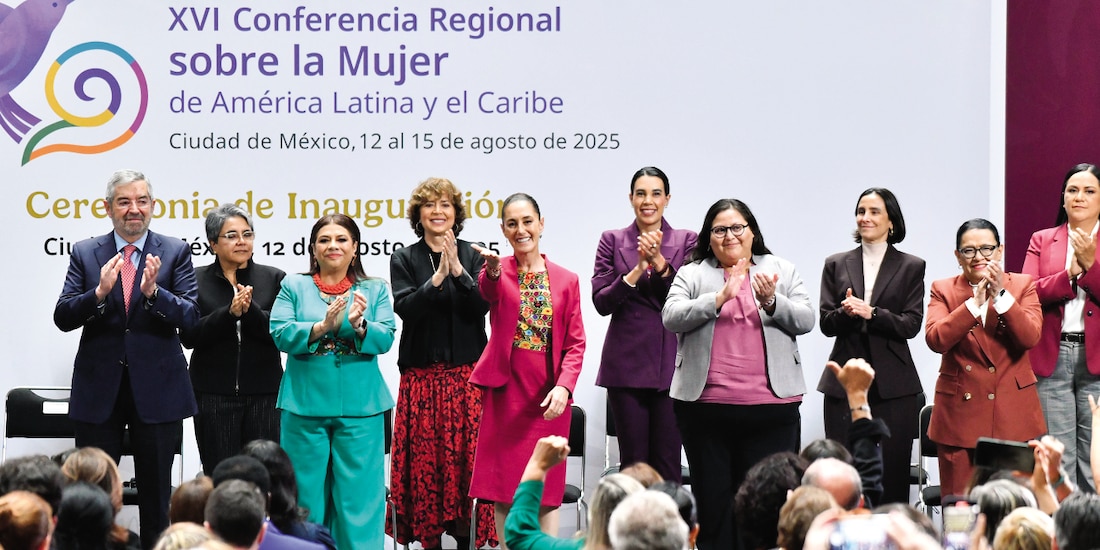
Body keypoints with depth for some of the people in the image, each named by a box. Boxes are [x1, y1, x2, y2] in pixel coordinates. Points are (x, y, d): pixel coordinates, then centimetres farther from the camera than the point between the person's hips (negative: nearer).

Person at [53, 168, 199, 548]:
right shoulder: (85, 254, 4)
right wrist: (100, 292, -21)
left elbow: (190, 317, -6)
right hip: (99, 388, 1)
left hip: (156, 388, -1)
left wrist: (153, 292, -24)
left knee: (156, 494, 8)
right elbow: (63, 318, -3)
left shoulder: (175, 253, 2)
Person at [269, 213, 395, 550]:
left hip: (359, 408, 0)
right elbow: (281, 334, -4)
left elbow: (385, 338, -2)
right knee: (306, 493, 5)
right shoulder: (294, 286, 8)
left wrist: (358, 326, -22)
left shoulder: (375, 290, 9)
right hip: (305, 406, 0)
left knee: (358, 494, -1)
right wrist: (323, 327, -19)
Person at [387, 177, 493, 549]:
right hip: (421, 375, 0)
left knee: (466, 455, -4)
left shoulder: (472, 256, 8)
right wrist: (438, 277, -16)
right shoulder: (405, 259, 7)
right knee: (425, 458, -4)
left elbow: (482, 306, -4)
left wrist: (458, 270, -16)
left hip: (466, 375, 0)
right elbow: (405, 309, -6)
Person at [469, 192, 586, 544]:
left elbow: (575, 343, 3)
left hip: (549, 397, 0)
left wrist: (563, 386, -14)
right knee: (504, 487, 1)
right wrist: (492, 271, -47)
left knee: (545, 487, 2)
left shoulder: (566, 280, 6)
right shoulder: (499, 272, 2)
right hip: (505, 391, 0)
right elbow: (488, 290, -23)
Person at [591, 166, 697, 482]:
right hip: (627, 361, 1)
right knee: (633, 460, 3)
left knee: (668, 459, -1)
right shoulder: (612, 241, 8)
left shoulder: (686, 241, 7)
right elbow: (601, 302, -1)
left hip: (670, 362, 0)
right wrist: (637, 269, -15)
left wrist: (660, 263, -16)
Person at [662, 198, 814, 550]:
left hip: (770, 408, 0)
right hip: (706, 407, 0)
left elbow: (805, 320, 4)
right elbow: (671, 318, -5)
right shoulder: (691, 275, 10)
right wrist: (719, 298, -17)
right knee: (713, 501, 4)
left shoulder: (783, 271, 13)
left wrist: (771, 303, -14)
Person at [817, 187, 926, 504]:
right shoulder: (837, 265, 13)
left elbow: (911, 324, -2)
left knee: (892, 474, -3)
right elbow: (826, 323, 6)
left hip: (893, 384, -1)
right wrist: (846, 313, -16)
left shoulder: (911, 267, 8)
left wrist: (871, 313, -16)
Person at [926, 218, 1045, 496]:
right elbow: (936, 339, -11)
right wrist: (974, 302, -18)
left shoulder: (1023, 286, 8)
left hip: (1013, 414, 0)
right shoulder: (943, 290, 7)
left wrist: (1001, 295, -18)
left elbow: (1030, 337, -9)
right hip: (960, 415, 0)